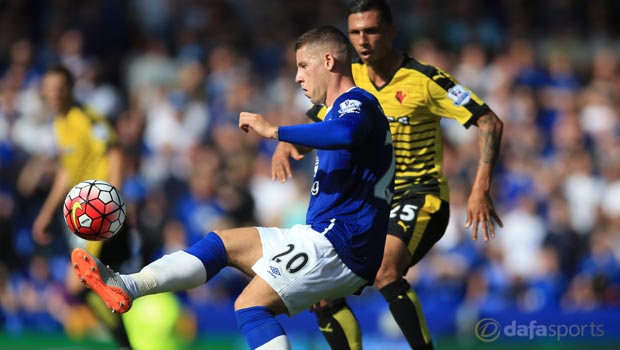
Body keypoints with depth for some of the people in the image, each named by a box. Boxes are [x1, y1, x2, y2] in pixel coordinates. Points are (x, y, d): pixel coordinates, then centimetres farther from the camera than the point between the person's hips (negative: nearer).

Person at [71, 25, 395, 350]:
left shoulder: (356, 103, -11)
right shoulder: (345, 109, 23)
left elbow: (344, 134, -36)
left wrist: (274, 131, -30)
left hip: (340, 243, -10)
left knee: (251, 305, -18)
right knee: (222, 242, 9)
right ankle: (127, 287, -1)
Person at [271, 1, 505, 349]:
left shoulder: (425, 80, -12)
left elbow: (491, 122, -12)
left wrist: (481, 189, -22)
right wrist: (286, 143, -8)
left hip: (420, 200, -7)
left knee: (384, 271, -34)